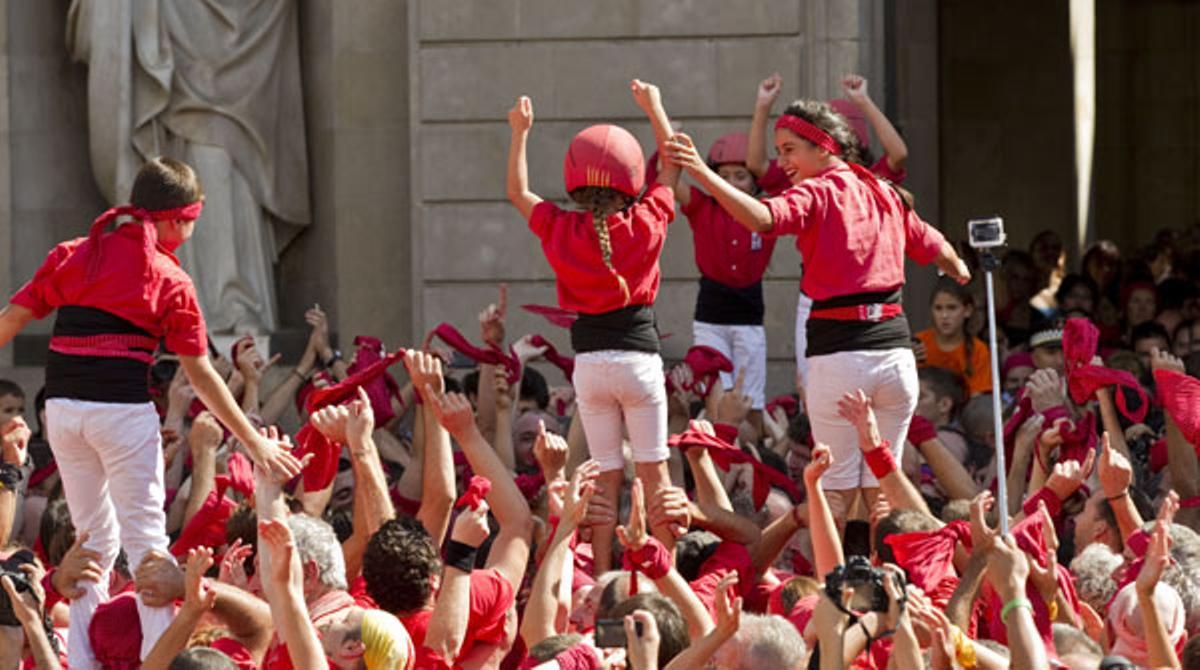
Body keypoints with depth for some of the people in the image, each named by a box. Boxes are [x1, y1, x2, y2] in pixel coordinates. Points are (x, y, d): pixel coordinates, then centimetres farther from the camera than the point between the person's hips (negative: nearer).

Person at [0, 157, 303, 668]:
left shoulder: (73, 256, 10)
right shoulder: (169, 281, 0)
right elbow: (201, 375, 0)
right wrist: (254, 443, 5)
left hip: (63, 409, 4)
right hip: (123, 410, -4)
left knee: (95, 538, 17)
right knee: (145, 538, 2)